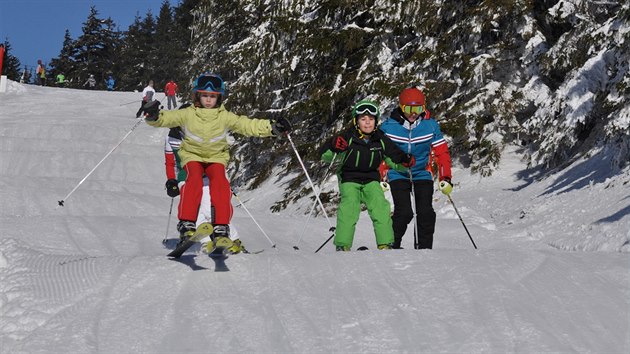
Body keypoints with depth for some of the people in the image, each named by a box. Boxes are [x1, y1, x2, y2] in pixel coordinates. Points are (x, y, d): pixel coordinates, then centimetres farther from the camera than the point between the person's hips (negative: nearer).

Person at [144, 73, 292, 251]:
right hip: (192, 155, 0)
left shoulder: (225, 117, -2)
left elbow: (248, 125, -7)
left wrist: (272, 127, -19)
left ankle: (221, 229, -30)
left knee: (220, 181, -26)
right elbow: (168, 118, -12)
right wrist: (154, 116, -35)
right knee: (194, 179, -30)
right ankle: (187, 224, -29)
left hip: (216, 157, 0)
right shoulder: (188, 114, -4)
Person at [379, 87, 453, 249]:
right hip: (398, 175, -2)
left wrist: (445, 178, -5)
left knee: (426, 212, -9)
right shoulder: (388, 126, -7)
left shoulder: (431, 125, -3)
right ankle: (391, 245, 4)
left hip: (423, 174, 2)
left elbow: (442, 152, 2)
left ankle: (424, 248, 5)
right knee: (404, 212, -15)